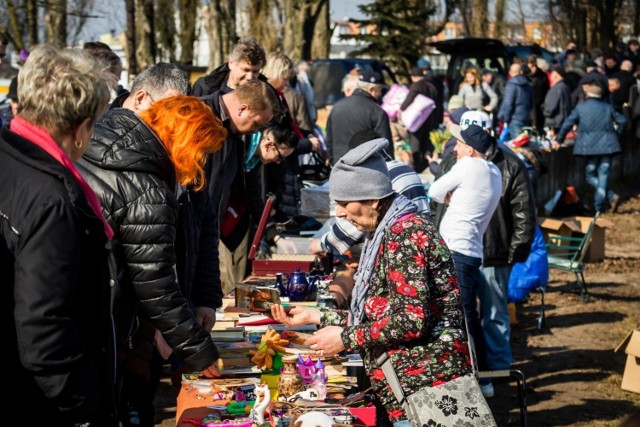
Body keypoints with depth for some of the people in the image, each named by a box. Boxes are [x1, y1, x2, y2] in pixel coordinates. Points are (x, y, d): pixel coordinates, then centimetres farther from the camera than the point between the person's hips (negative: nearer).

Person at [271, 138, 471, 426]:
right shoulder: (388, 232, 16)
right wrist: (317, 316, 16)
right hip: (409, 392, 10)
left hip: (425, 388, -10)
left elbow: (412, 321, -22)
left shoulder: (404, 233, -15)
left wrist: (345, 338, -13)